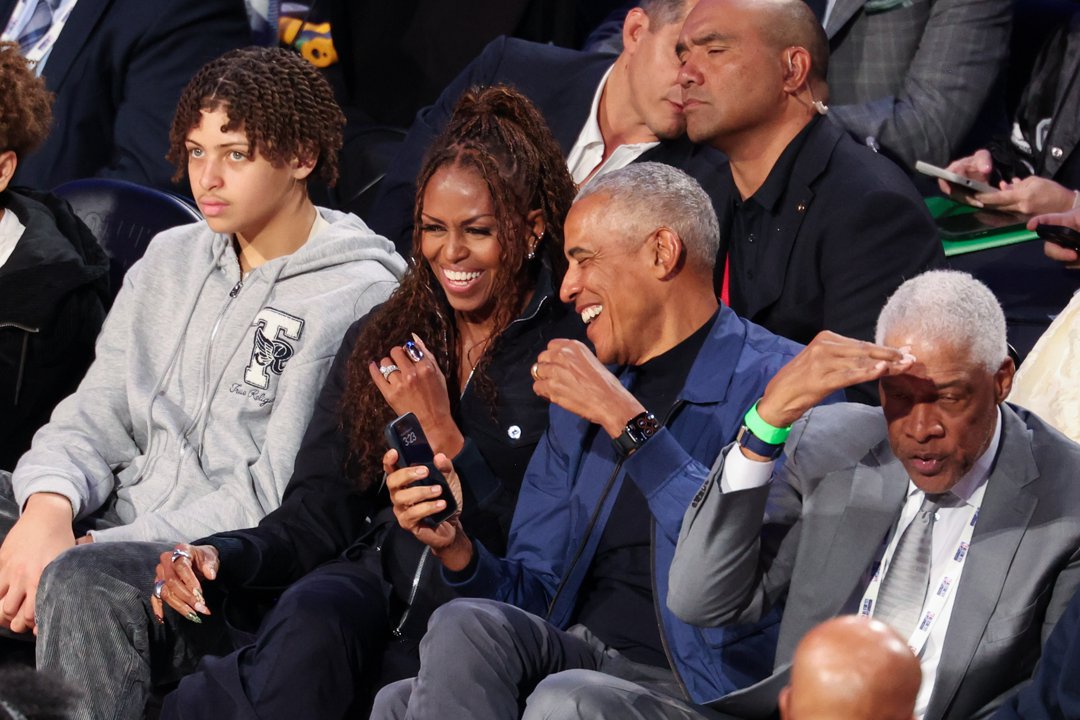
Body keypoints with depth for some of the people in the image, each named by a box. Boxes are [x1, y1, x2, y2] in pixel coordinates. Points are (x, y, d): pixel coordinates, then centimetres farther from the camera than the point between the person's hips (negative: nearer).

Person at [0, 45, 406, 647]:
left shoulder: (358, 299, -6)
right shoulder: (169, 261, 17)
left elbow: (276, 498, -12)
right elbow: (97, 416, 10)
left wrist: (96, 551, -18)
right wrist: (49, 506, -14)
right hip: (106, 533, 7)